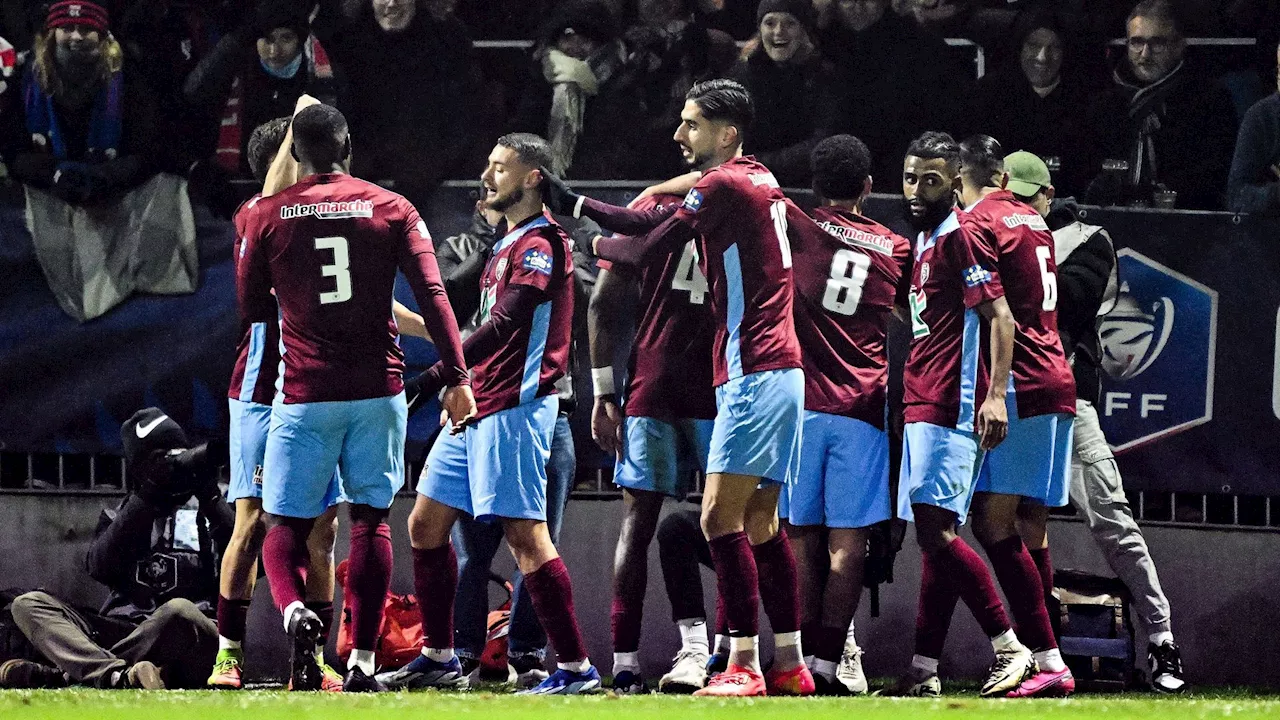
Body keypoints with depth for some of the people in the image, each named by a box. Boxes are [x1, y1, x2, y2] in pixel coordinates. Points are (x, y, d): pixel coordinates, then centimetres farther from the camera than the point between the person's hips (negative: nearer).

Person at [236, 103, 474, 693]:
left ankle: (294, 612, -26)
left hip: (304, 395, -1)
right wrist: (456, 377, -6)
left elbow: (251, 307, 10)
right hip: (377, 390, 1)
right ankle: (363, 661, 3)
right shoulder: (391, 209, 3)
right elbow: (431, 295, -5)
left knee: (285, 526, 5)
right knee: (370, 520, 8)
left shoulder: (268, 215, 2)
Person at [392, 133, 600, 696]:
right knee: (426, 524, 11)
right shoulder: (509, 244, 19)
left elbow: (504, 326, -22)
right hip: (478, 407, 10)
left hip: (514, 408, -10)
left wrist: (437, 377, -26)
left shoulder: (541, 242, -12)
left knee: (525, 536, -14)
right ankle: (439, 659, 19)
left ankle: (576, 668, -13)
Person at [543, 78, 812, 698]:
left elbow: (646, 251, -7)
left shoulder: (724, 185, -12)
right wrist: (575, 203, 16)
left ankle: (743, 664, -17)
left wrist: (601, 244, 13)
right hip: (782, 371, 10)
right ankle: (790, 664, 10)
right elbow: (652, 221, 21)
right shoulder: (760, 181, 17)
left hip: (753, 372, -10)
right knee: (760, 522, 11)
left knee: (721, 517, -12)